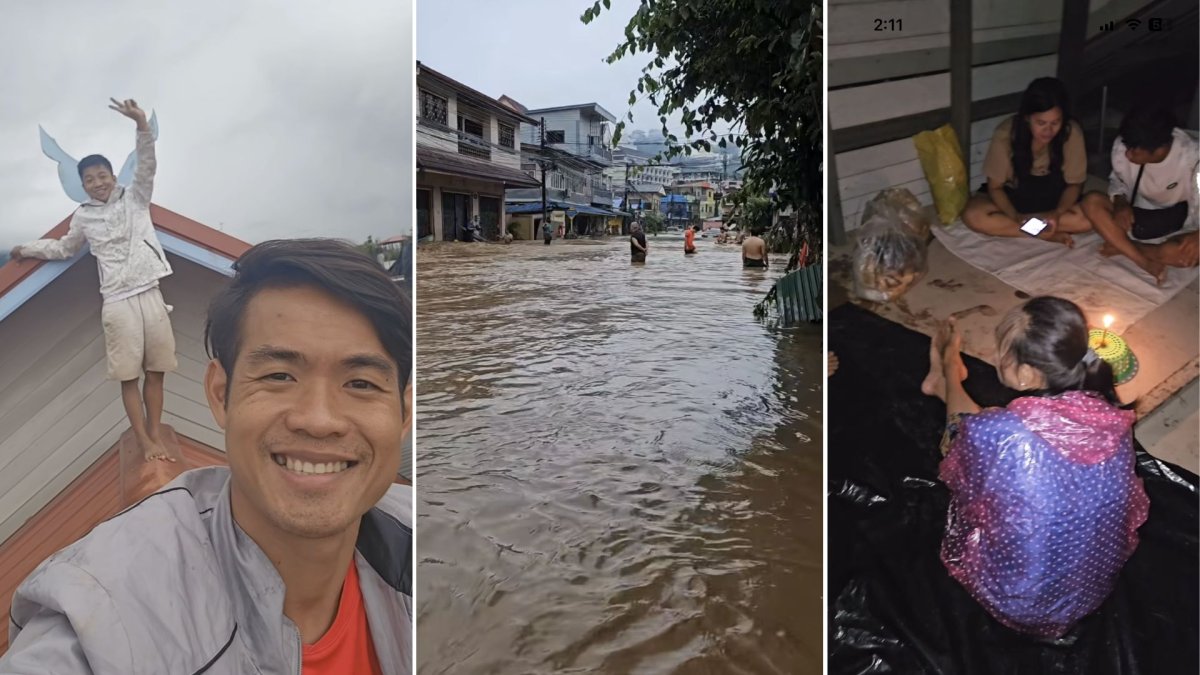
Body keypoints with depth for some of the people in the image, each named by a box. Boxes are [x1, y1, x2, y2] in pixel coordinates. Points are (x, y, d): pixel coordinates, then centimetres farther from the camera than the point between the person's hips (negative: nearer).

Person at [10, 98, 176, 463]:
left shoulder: (134, 198, 9)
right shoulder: (83, 217, 12)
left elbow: (146, 166, -8)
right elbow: (64, 248, 30)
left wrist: (142, 124, -20)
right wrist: (28, 248, 33)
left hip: (150, 294, 0)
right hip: (117, 301, 0)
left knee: (156, 371, 4)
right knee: (129, 375, -1)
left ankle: (156, 434, 12)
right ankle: (144, 442, 3)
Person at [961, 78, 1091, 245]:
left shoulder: (1072, 133, -22)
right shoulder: (1006, 134, -24)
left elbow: (1074, 184, -10)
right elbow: (995, 186, -15)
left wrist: (1057, 213, -31)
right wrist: (1016, 217, -33)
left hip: (1054, 199, 1)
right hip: (1012, 196, -1)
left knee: (1088, 218, -28)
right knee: (973, 216, -30)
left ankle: (1007, 225, -19)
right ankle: (1048, 235, -21)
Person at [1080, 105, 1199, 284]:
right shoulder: (1122, 146, -19)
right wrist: (1120, 202, -19)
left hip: (1178, 225, -3)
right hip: (1139, 216, 4)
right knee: (1092, 202, -24)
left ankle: (1122, 246, -13)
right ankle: (1145, 263, -26)